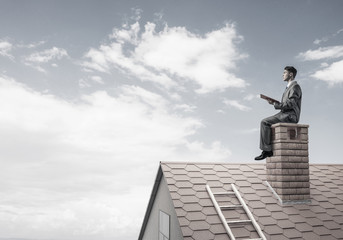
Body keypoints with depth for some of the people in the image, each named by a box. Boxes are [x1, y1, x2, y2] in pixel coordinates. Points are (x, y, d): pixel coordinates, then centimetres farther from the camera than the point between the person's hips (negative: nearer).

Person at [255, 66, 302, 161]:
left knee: (264, 122, -19)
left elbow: (290, 104, -20)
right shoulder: (289, 87, 26)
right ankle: (269, 150, -2)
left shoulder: (295, 86, -7)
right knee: (265, 123, 4)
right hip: (285, 115, 10)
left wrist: (275, 104, -13)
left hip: (289, 116, -10)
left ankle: (266, 150, -17)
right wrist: (274, 102, 5)